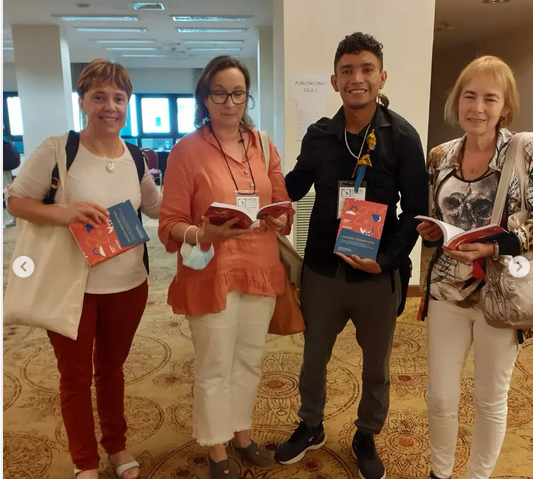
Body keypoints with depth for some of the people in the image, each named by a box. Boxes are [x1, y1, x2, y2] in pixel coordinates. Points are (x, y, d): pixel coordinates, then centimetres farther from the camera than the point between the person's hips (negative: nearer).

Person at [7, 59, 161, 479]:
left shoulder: (135, 158, 0)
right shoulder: (56, 150, -14)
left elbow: (157, 207, 11)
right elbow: (16, 201, -10)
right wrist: (65, 213, -27)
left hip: (128, 285, 4)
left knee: (112, 369, 22)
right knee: (76, 376, 14)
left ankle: (117, 445, 44)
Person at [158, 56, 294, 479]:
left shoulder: (263, 146, 6)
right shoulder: (187, 149, -9)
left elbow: (285, 208, 10)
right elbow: (171, 224, -11)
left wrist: (279, 219, -12)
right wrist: (204, 233, -30)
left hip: (261, 271, 5)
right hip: (211, 276, -5)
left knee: (250, 361, 18)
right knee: (215, 368, 9)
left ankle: (242, 434, 42)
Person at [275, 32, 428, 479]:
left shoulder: (403, 137, -9)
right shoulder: (319, 135, -1)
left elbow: (415, 210, -9)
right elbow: (294, 186, 13)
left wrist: (387, 260, -20)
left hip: (377, 274, -2)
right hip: (321, 269, 2)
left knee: (376, 365, 17)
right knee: (313, 357, 18)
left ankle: (366, 437, 42)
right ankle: (311, 427, 44)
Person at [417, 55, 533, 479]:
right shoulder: (440, 157, 2)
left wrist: (494, 247, -23)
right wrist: (430, 233, -9)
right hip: (446, 290, 3)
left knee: (491, 399, 14)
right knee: (440, 396, 12)